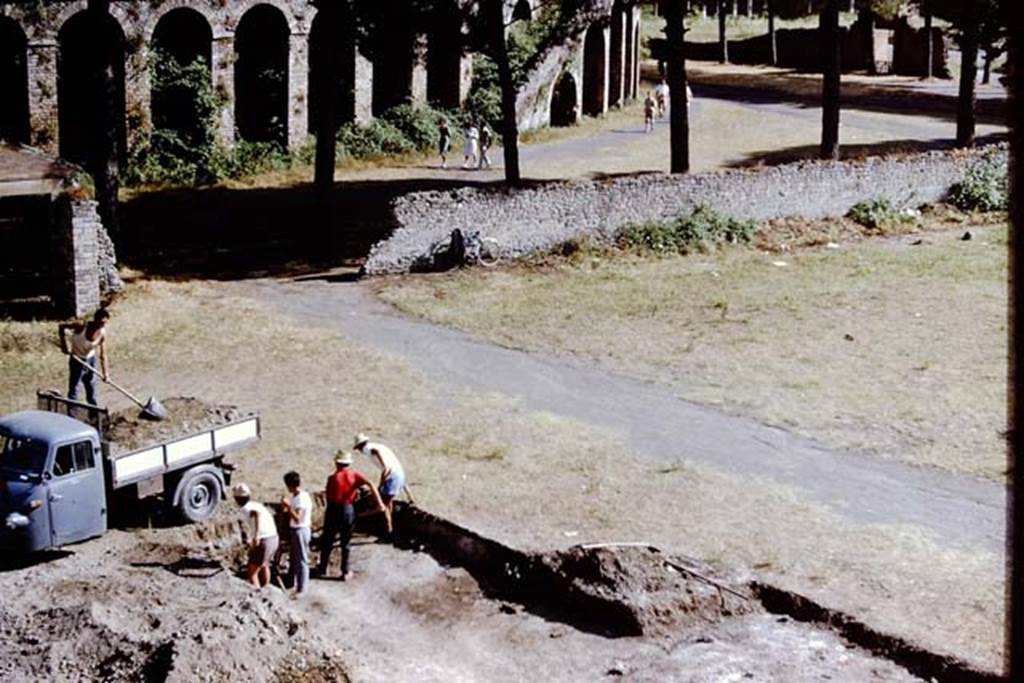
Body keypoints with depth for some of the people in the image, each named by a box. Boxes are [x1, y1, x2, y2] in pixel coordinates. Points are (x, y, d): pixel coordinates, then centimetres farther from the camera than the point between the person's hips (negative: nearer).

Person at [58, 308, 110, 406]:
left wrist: (105, 372, -27)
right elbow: (61, 326, -16)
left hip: (91, 360, 4)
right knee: (73, 390, 1)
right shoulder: (81, 326, -27)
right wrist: (64, 345, -20)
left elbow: (103, 355, -18)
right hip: (77, 360, -4)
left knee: (92, 391, 16)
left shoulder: (102, 334, -18)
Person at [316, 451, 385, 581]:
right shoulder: (354, 475, -5)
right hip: (348, 511, 2)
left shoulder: (333, 478, -13)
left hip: (333, 511, -2)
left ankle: (322, 569, 26)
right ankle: (345, 572, 18)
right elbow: (370, 484, -16)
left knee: (327, 542, 15)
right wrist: (379, 503, -19)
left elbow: (328, 496, -9)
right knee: (346, 543, 14)